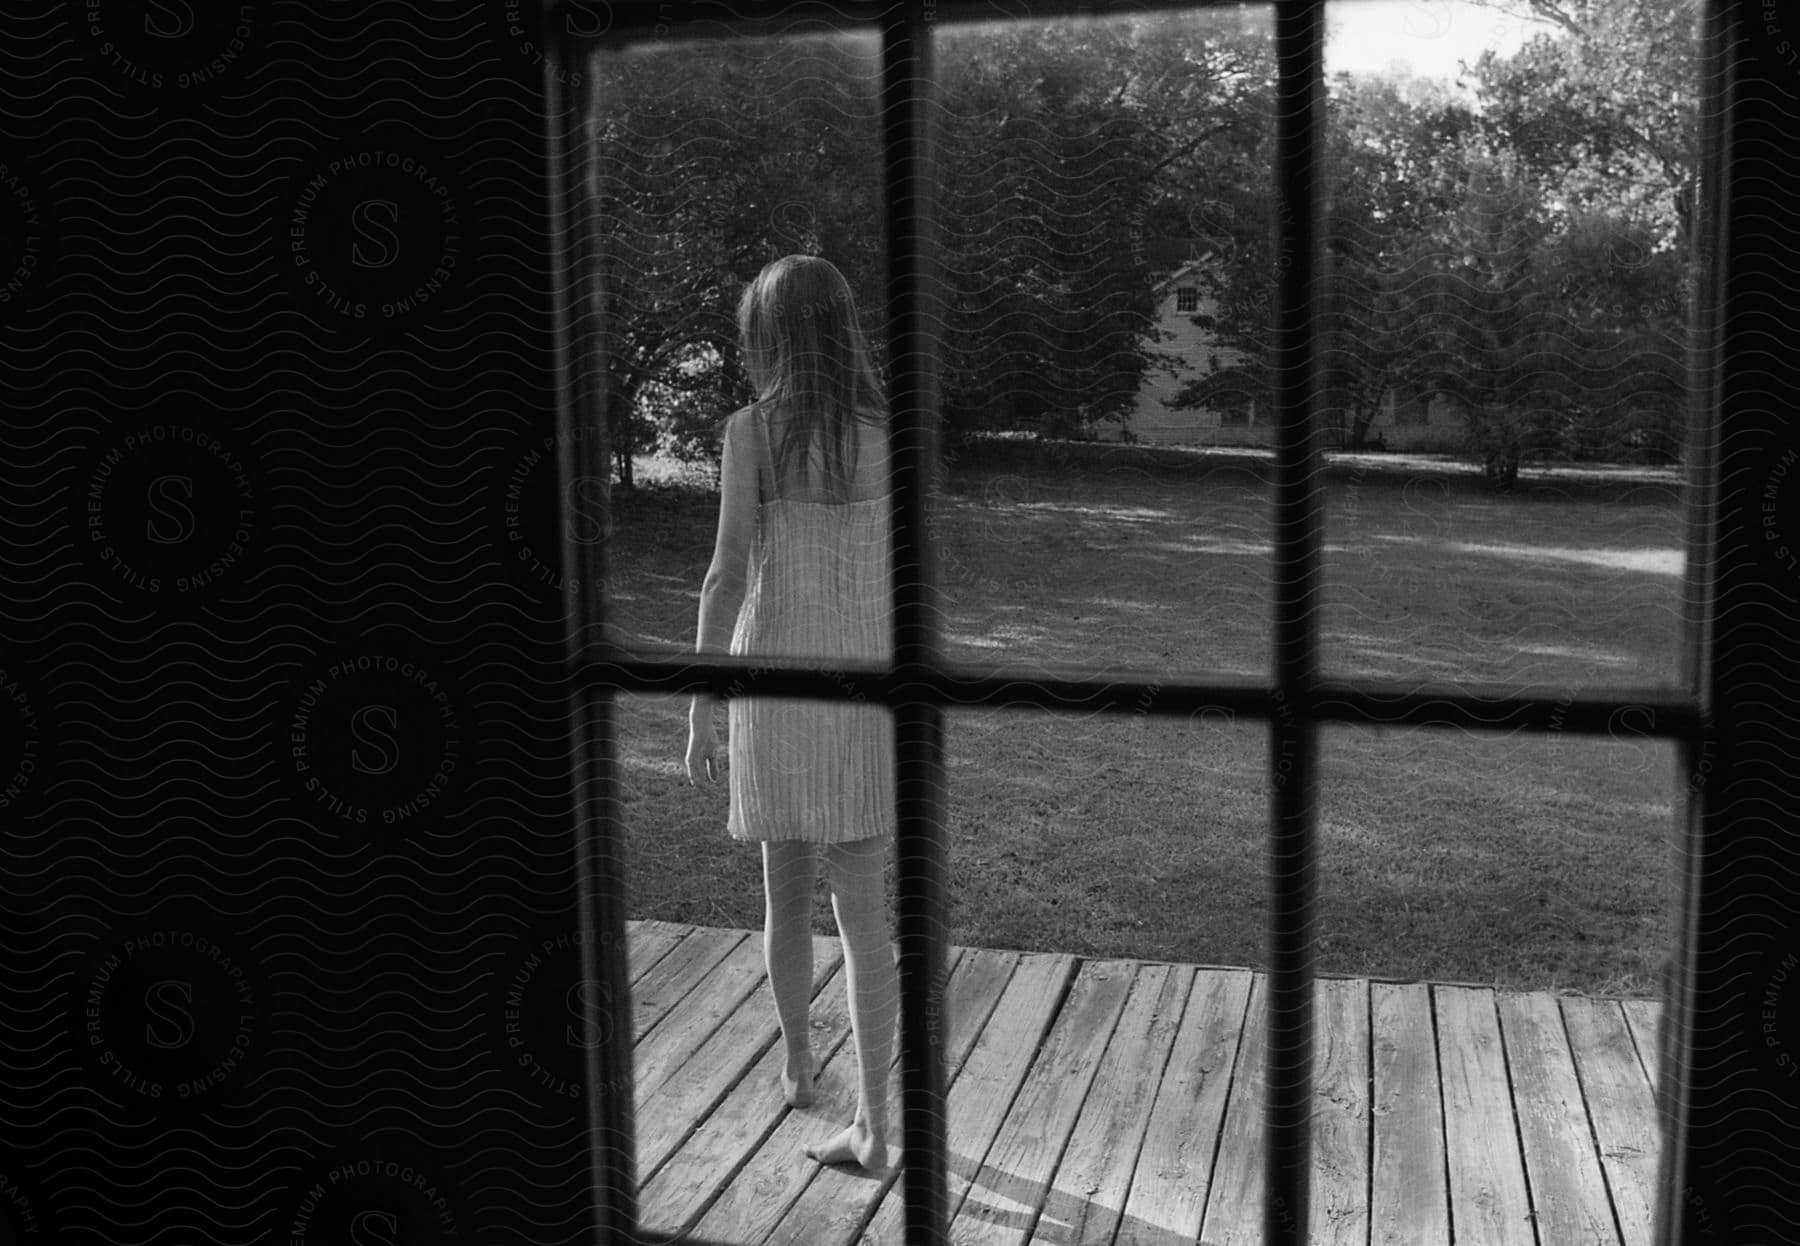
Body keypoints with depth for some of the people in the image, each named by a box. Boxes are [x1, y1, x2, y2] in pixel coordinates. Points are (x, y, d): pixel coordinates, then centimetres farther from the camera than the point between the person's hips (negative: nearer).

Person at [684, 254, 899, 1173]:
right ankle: (872, 1125, -2)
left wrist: (699, 712, -6)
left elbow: (728, 573, -12)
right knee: (861, 907, 2)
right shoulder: (890, 431, -1)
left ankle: (797, 1069, 34)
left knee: (785, 887, 19)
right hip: (866, 684, 2)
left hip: (773, 681, -1)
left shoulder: (750, 431, -9)